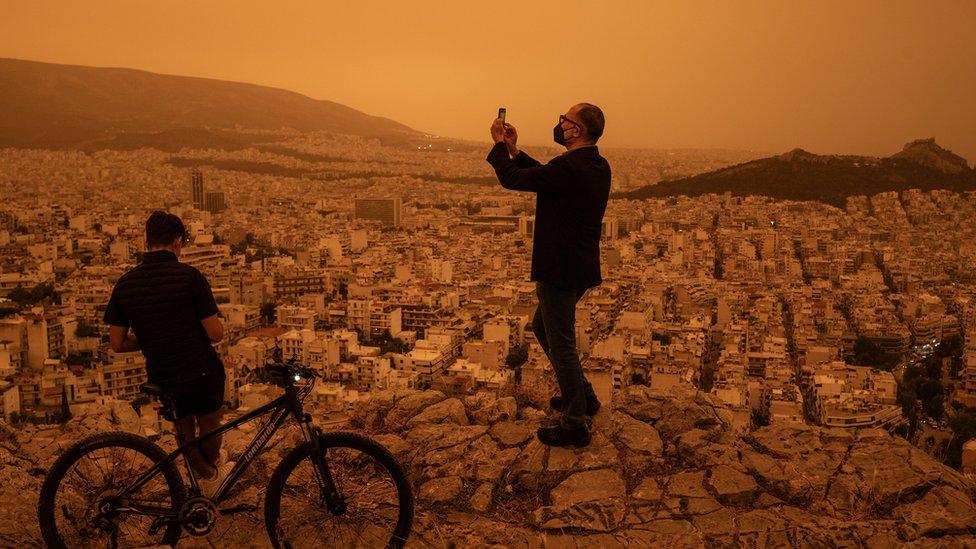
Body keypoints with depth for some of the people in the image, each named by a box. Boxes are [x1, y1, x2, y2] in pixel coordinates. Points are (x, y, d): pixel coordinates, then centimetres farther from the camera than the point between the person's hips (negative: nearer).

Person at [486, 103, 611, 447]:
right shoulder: (598, 166, 6)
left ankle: (575, 425, 14)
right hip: (581, 267, 10)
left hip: (560, 270, -10)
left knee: (561, 345, 2)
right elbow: (545, 176, 18)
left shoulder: (568, 167, -24)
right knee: (543, 327, 25)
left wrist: (500, 144, 1)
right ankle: (582, 396, 36)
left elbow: (510, 178, -16)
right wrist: (514, 150, 14)